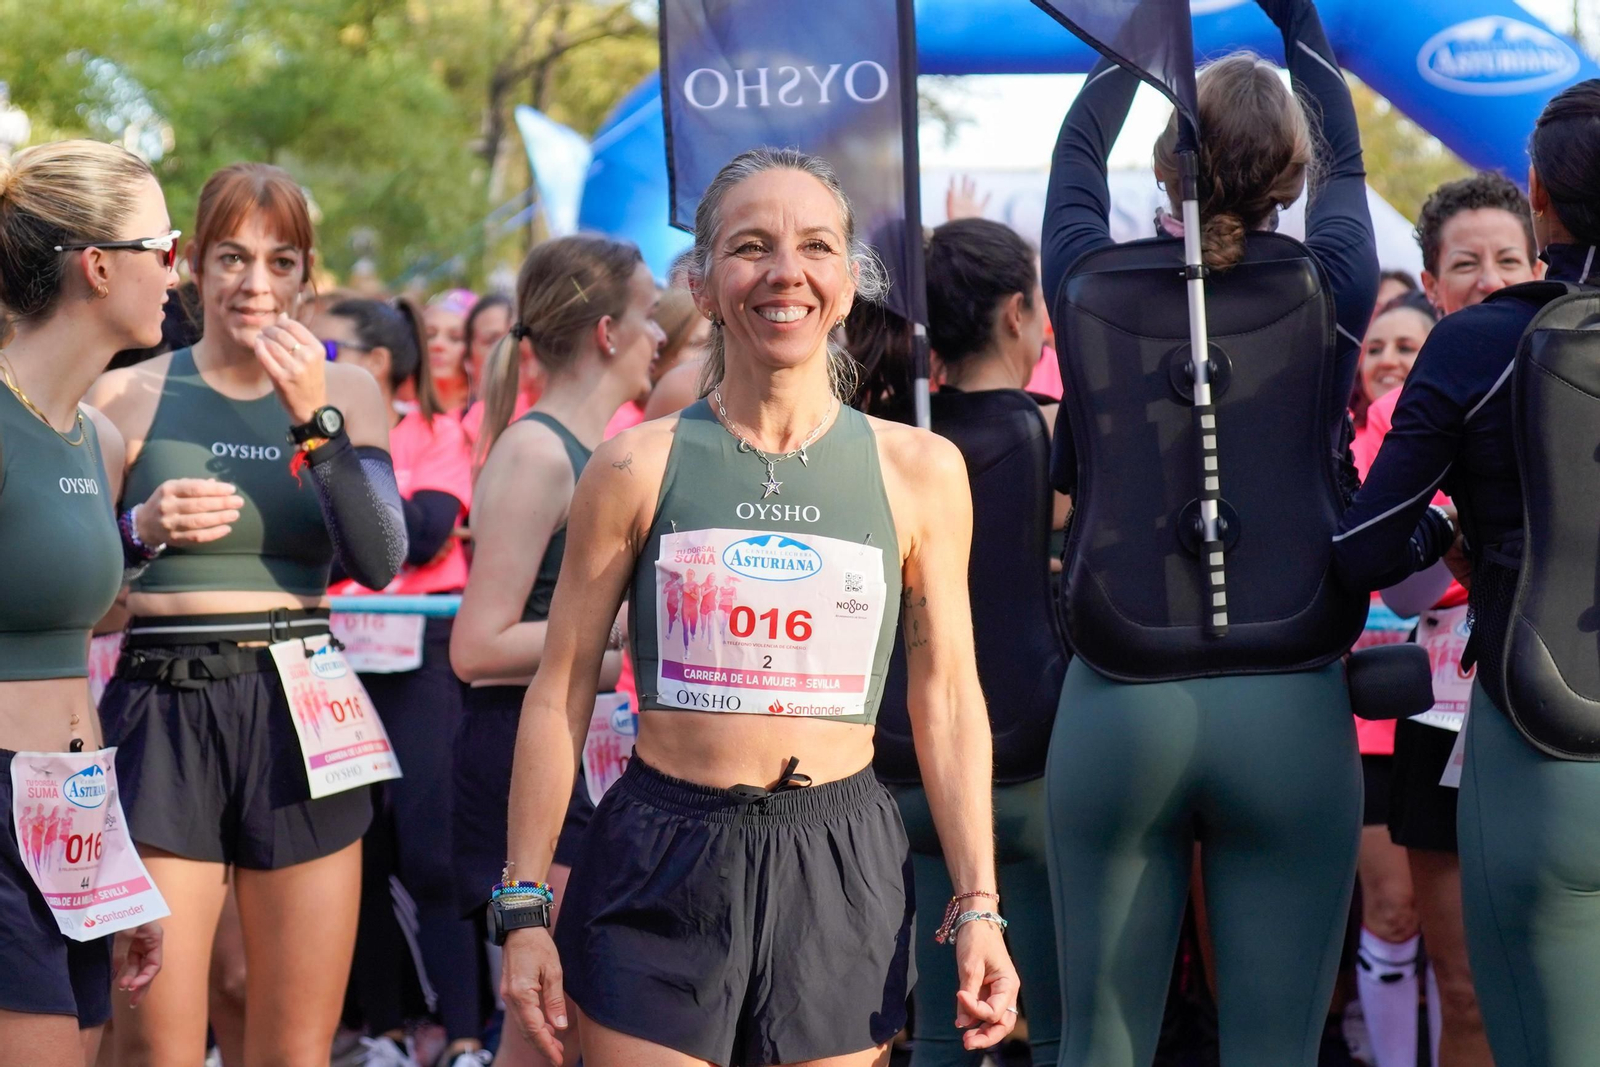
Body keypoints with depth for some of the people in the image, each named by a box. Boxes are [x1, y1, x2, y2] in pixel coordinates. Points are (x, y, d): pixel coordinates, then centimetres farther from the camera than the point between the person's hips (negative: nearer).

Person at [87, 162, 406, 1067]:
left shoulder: (346, 391, 7)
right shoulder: (129, 396, 3)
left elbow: (380, 563, -6)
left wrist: (315, 418, -13)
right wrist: (142, 528, -13)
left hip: (300, 718, 2)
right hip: (163, 713, -1)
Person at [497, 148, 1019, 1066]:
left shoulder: (919, 472, 3)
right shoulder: (638, 468, 0)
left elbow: (948, 698, 7)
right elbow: (562, 692, 3)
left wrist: (977, 908, 2)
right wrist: (525, 909, 1)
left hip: (841, 879, 1)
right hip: (660, 862, -1)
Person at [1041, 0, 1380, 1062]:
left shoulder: (1093, 289, 0)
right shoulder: (1328, 292, -1)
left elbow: (1078, 154, 22)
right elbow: (1347, 162, 21)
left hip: (1116, 709, 1)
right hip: (1290, 711, -1)